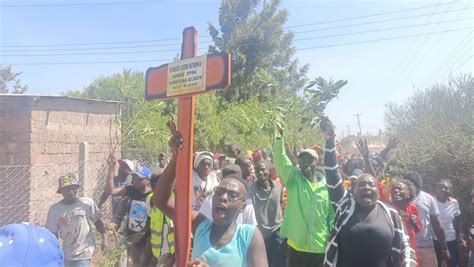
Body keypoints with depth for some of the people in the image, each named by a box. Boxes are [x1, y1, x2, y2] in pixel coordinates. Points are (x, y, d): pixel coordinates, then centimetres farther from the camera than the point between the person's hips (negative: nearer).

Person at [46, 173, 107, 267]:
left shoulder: (88, 203, -10)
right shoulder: (55, 209, -7)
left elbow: (97, 221, 1)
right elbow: (52, 234, 1)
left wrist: (104, 237, -9)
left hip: (84, 253, -3)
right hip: (67, 254, 3)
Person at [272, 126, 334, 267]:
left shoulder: (326, 184, 3)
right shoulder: (293, 179, -2)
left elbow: (332, 212, 10)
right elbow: (281, 160, -17)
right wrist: (279, 138, -31)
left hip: (320, 246, 2)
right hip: (297, 246, -1)